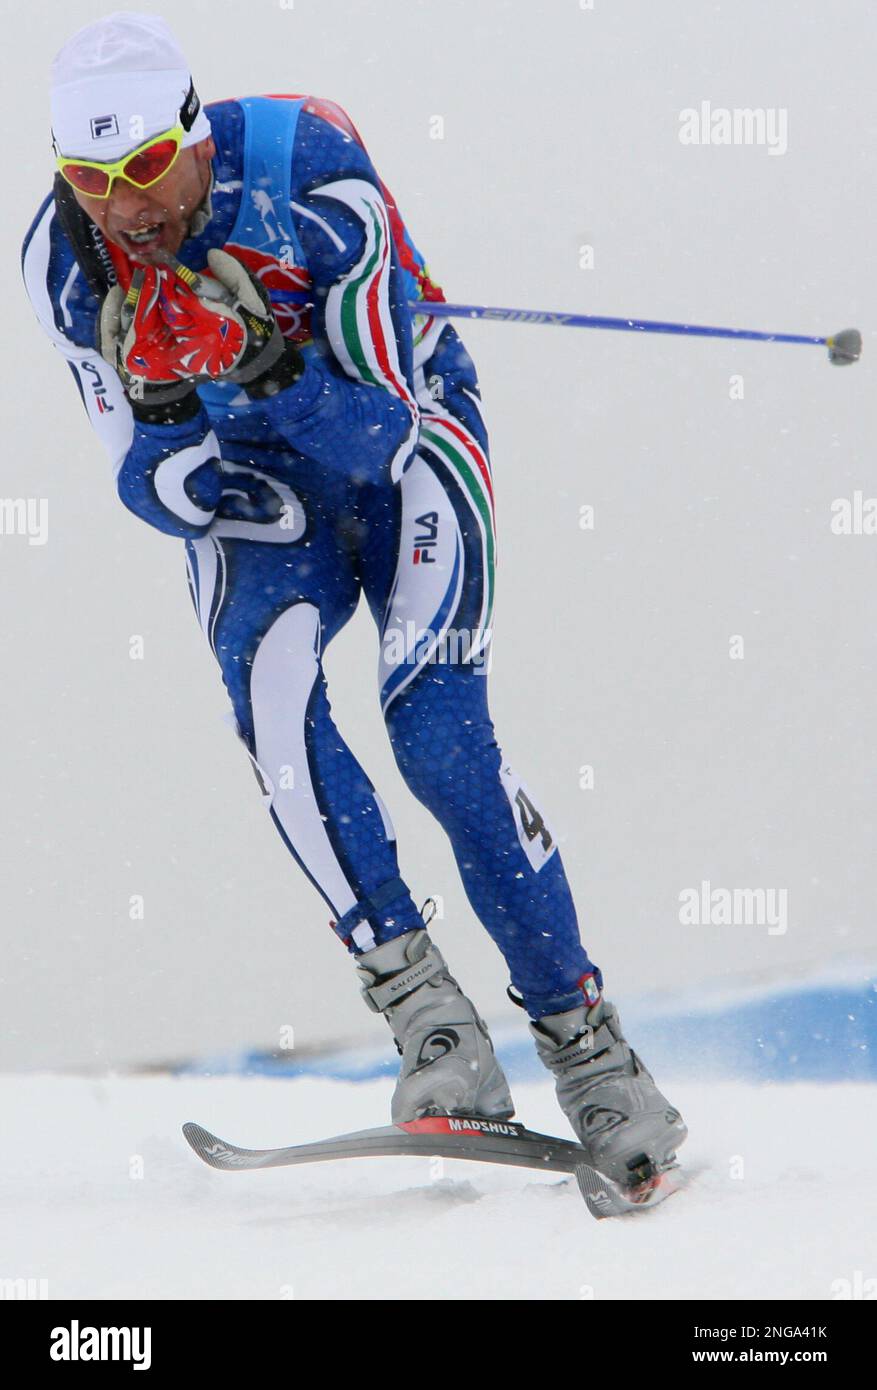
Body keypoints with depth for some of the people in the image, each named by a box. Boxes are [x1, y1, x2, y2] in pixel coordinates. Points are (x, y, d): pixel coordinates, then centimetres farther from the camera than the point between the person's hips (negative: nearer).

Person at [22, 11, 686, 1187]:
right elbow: (153, 487, -14)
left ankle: (583, 1036, -5)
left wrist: (270, 367, -44)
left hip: (402, 427, -3)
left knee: (438, 732, -19)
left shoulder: (311, 179, -29)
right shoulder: (67, 265, -18)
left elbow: (380, 432, -27)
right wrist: (166, 420, -36)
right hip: (250, 480, 3)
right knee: (266, 680, -27)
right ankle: (425, 1016, -23)